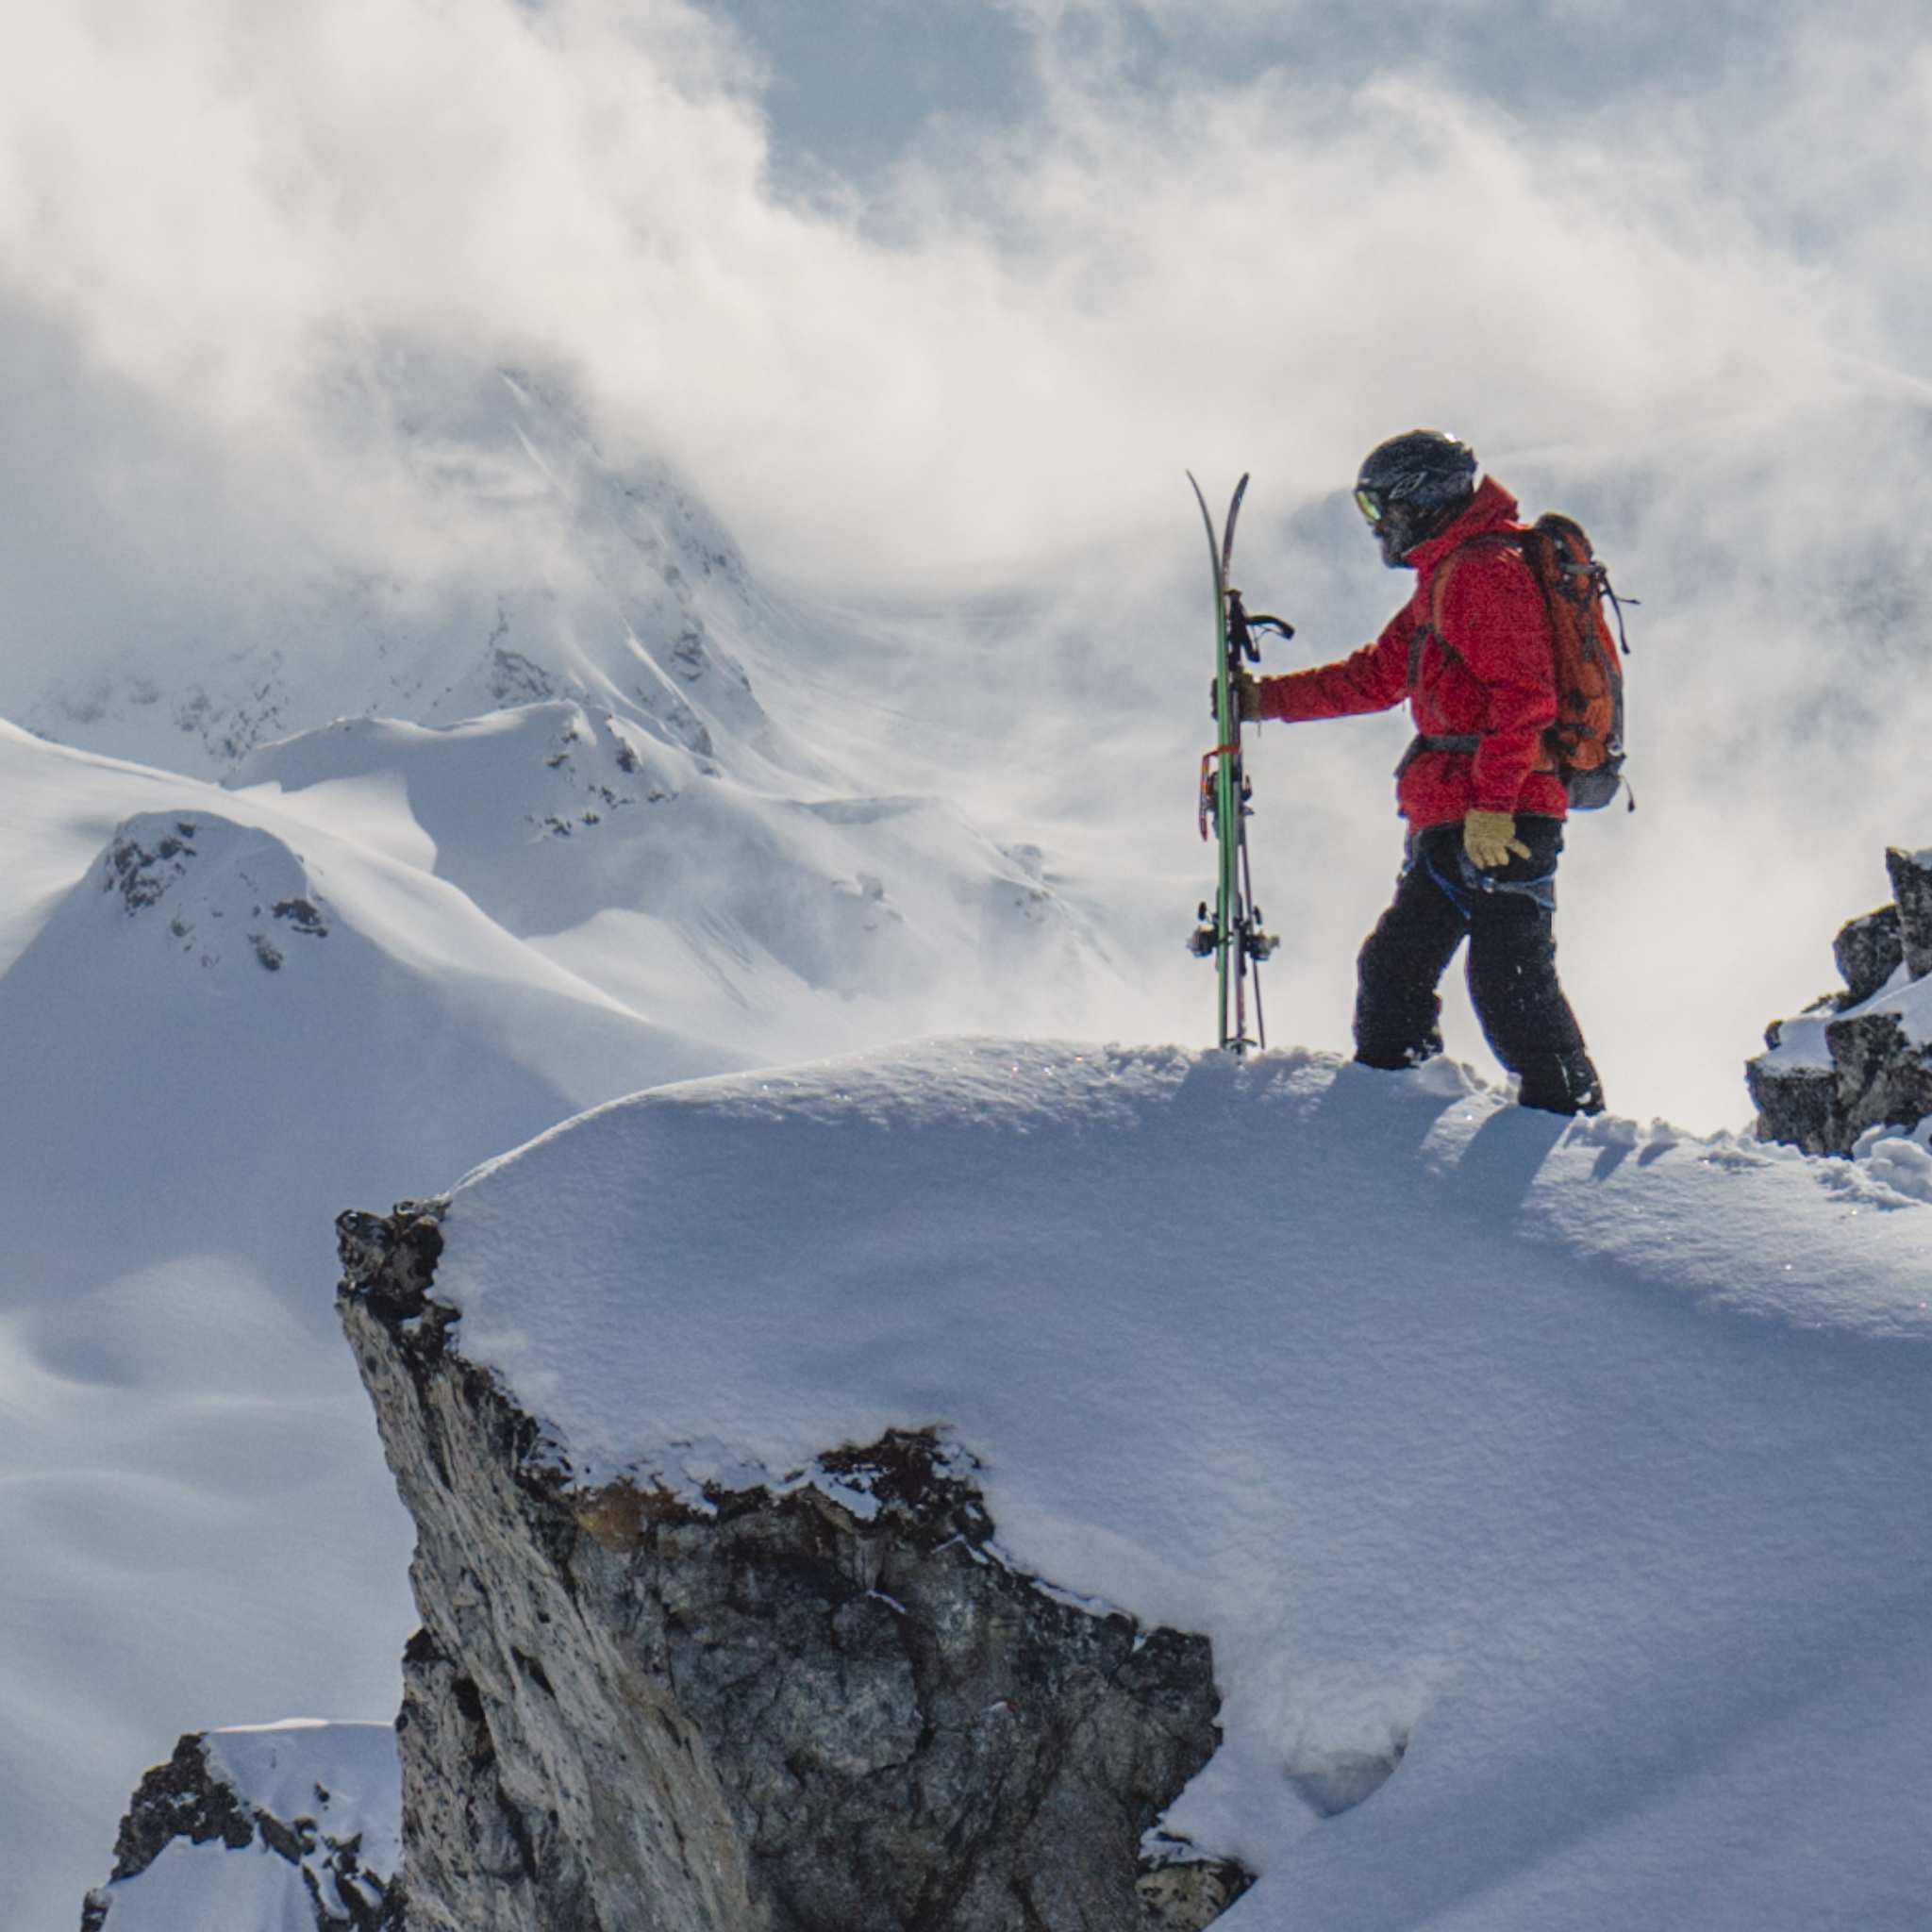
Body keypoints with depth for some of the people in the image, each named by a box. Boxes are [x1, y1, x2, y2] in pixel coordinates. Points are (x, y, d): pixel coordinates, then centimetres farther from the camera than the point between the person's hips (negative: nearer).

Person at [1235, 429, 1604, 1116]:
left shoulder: (1487, 570, -11)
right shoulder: (1444, 581, 23)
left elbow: (1521, 697, -20)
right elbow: (1377, 676, 31)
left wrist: (1490, 803, -25)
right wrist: (1266, 698, 30)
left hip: (1502, 821, -11)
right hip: (1452, 822, 11)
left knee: (1509, 982, -13)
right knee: (1394, 965, 14)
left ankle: (1569, 1114, -10)